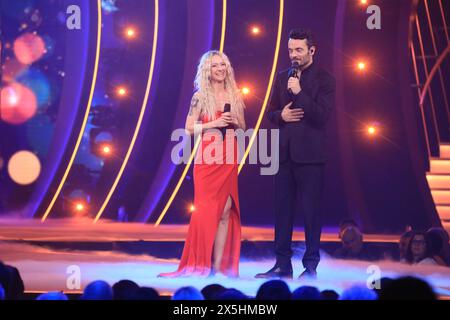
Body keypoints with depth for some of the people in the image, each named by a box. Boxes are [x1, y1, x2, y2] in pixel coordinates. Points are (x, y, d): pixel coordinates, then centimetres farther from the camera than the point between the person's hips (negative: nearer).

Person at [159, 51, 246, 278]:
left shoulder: (234, 96, 11)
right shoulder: (201, 96, 0)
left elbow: (243, 127, 19)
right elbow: (189, 128, -4)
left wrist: (235, 123, -3)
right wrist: (215, 123, -14)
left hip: (229, 160, 4)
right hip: (208, 159, -4)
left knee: (225, 212, 1)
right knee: (206, 210, -4)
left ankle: (218, 264, 5)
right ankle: (201, 264, 3)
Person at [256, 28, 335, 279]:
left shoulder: (324, 79, -3)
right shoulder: (283, 78, 13)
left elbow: (322, 115, -13)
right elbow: (271, 112, 17)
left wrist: (299, 92, -19)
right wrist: (281, 115, -5)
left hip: (310, 155, -5)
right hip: (285, 153, 5)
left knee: (311, 211, 0)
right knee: (283, 210, 8)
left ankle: (311, 266, 7)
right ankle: (283, 264, 15)